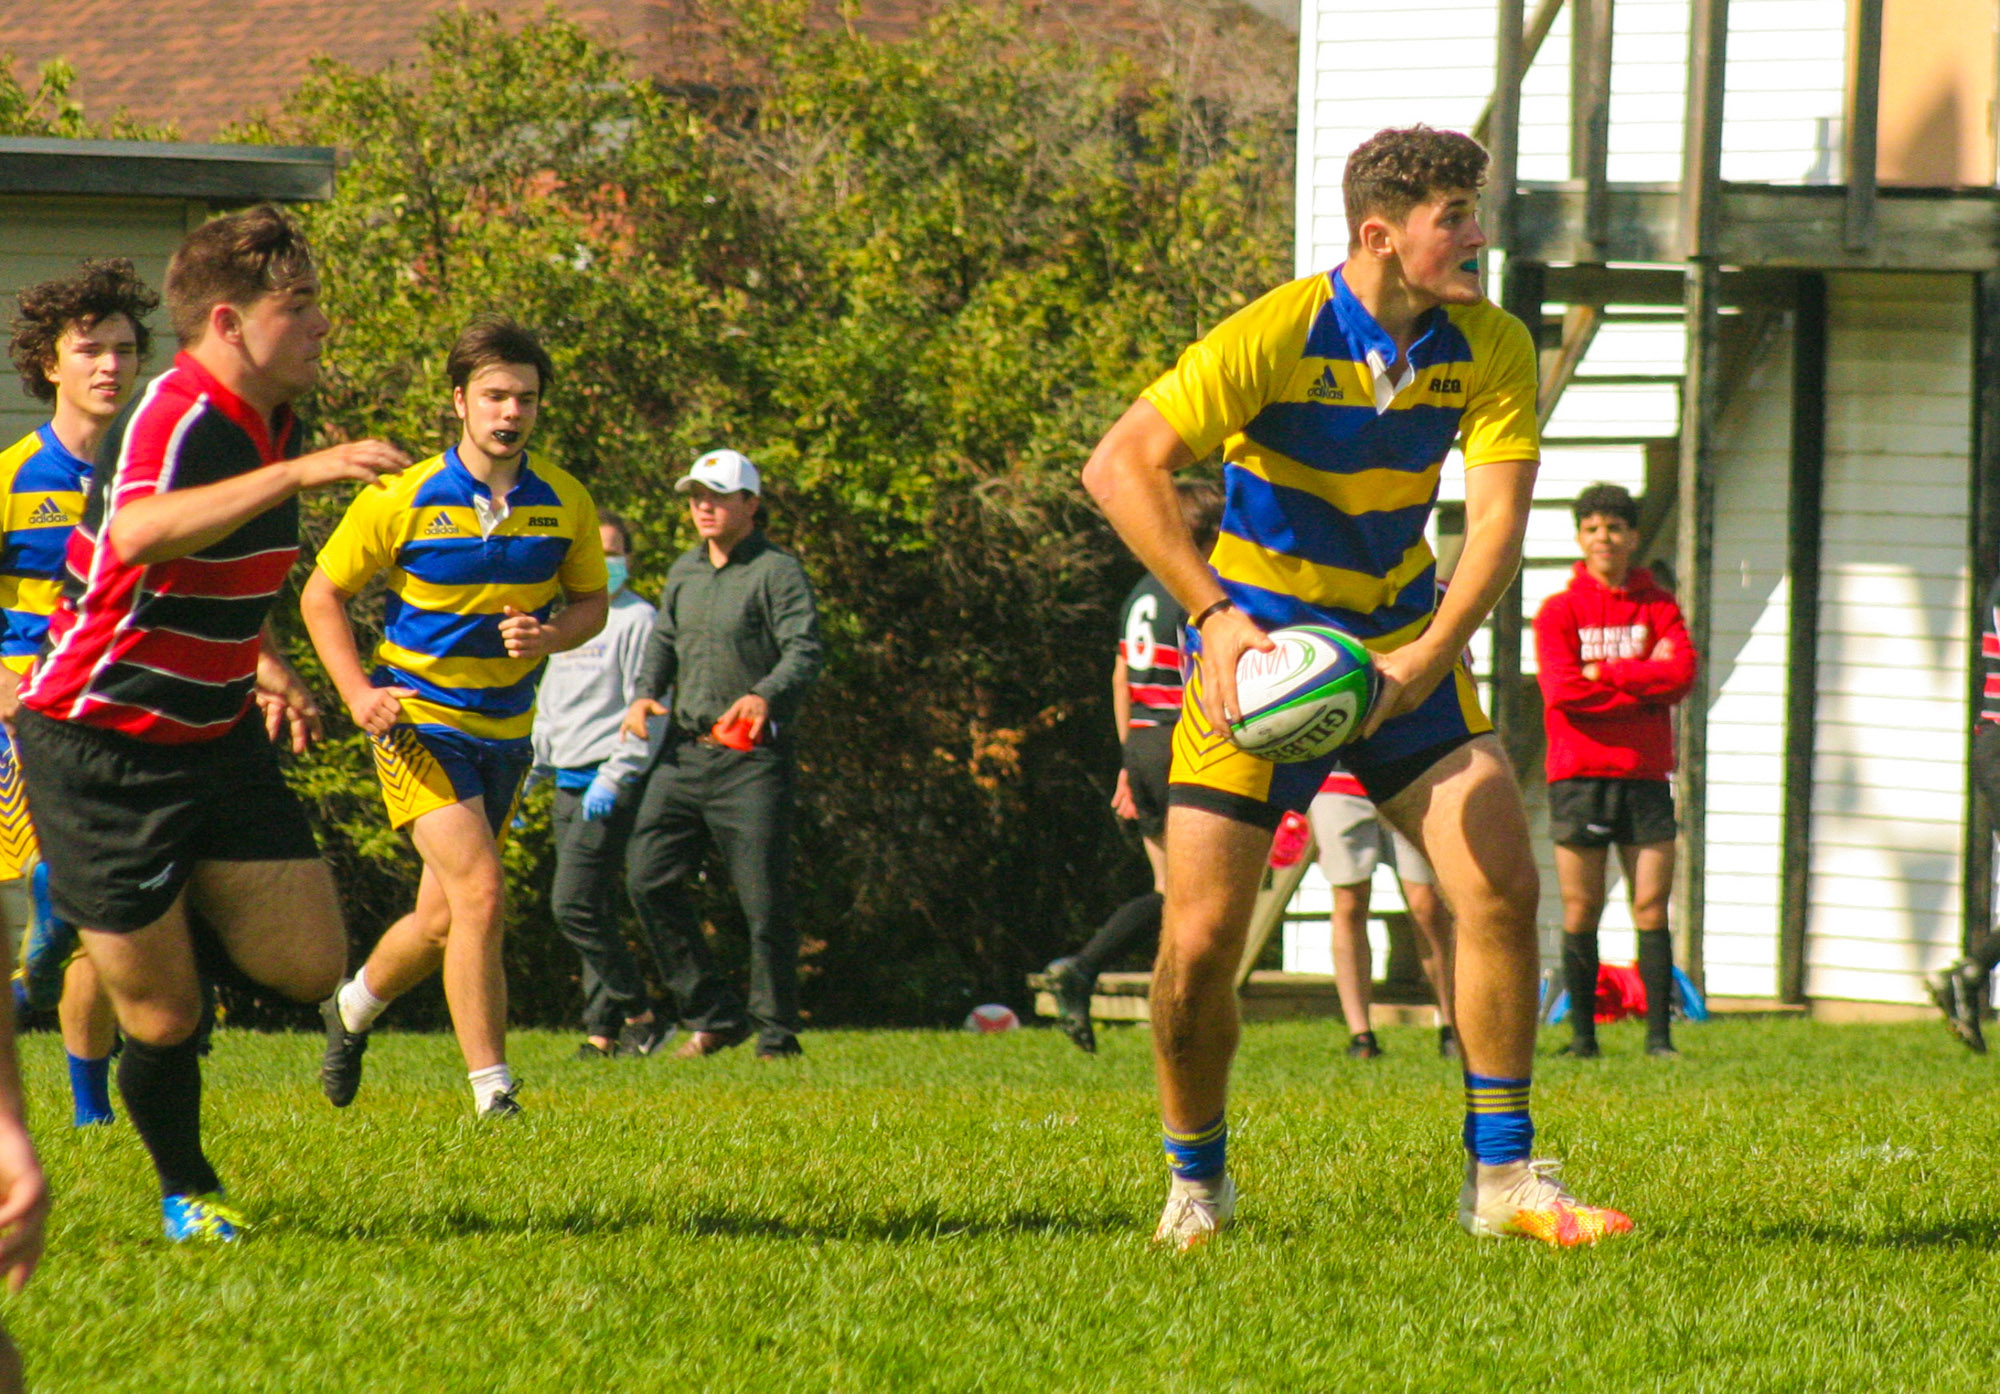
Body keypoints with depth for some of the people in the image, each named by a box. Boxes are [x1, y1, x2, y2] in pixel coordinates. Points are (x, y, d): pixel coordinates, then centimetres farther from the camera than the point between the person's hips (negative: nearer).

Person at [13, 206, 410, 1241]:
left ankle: (176, 929, 27)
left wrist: (268, 668, 11)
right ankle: (186, 1191, 22)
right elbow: (142, 535, -46)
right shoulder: (172, 418, -22)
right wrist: (299, 473, -52)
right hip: (100, 748, -8)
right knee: (164, 1015, -2)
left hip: (215, 740, 8)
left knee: (310, 964, -1)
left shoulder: (272, 424, 7)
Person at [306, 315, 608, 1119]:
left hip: (507, 730, 5)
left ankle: (354, 1008, 43)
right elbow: (321, 594, -1)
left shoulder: (565, 504, 0)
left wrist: (549, 636, -11)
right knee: (480, 894, -19)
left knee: (445, 919, 13)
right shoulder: (403, 499, -10)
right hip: (420, 720, -5)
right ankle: (492, 1092, -15)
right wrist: (358, 693, -13)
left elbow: (592, 601, 12)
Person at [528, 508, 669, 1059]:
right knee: (592, 913, 7)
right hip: (567, 786, 8)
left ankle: (639, 1016, -9)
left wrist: (614, 779, -19)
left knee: (575, 907, -15)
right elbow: (547, 714, 27)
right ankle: (604, 1030, 9)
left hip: (608, 788, -8)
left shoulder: (637, 621, -5)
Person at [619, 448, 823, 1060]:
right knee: (649, 878, 0)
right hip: (683, 752, 7)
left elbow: (805, 652, -14)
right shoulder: (685, 572, 16)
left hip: (752, 759, -7)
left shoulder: (778, 572, -5)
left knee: (764, 901, -5)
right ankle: (712, 1015, 10)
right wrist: (646, 694, 4)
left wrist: (764, 696, -32)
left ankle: (775, 1036, 5)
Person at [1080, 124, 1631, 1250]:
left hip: (1405, 652, 4)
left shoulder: (1491, 349, -6)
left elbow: (1499, 516, -13)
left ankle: (1502, 1176, 0)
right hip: (1257, 655, -3)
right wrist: (1215, 615, -27)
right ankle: (1197, 1180, 17)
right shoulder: (1277, 337, -19)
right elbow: (1121, 466, -20)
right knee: (1201, 944, -8)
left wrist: (1426, 658, -28)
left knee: (1502, 881, -11)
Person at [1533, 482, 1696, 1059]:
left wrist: (1604, 672, -9)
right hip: (1579, 774, -1)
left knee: (1652, 904, -3)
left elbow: (1681, 674, -7)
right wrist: (1645, 680, -7)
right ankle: (1582, 1034, 5)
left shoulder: (1658, 606, 10)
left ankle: (1659, 1034, -2)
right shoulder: (1559, 611, 4)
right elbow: (1564, 690, -10)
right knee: (1581, 910, -1)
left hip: (1645, 774, 1)